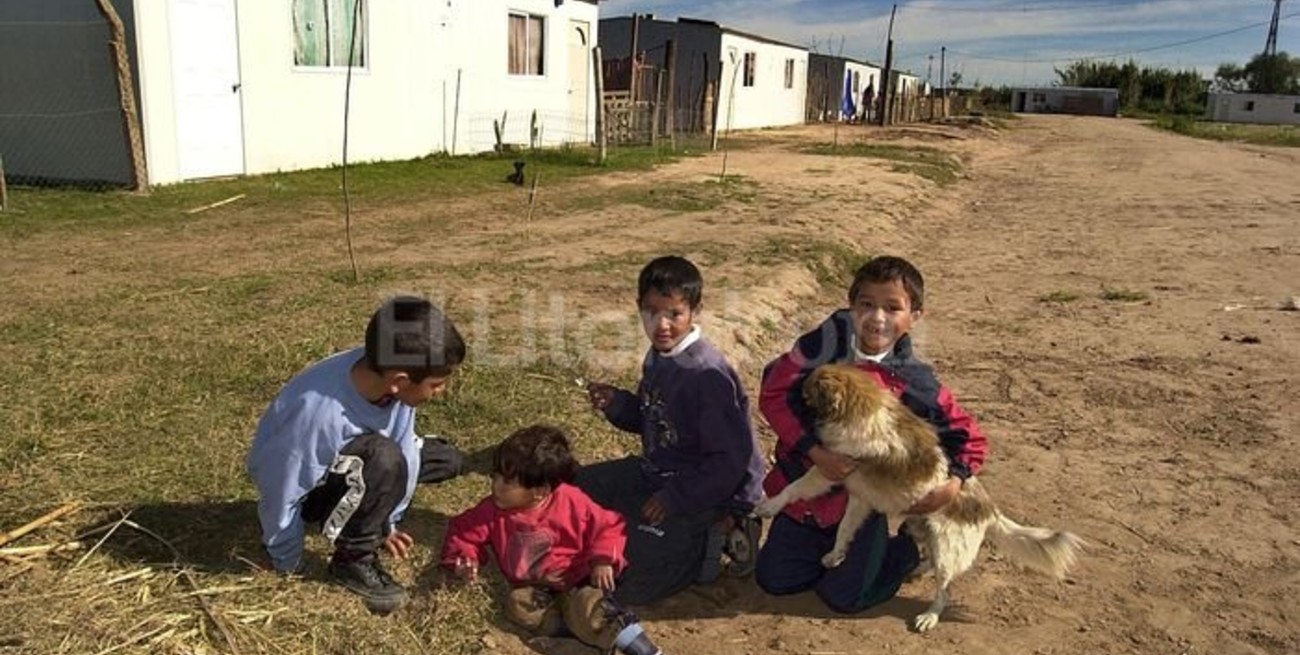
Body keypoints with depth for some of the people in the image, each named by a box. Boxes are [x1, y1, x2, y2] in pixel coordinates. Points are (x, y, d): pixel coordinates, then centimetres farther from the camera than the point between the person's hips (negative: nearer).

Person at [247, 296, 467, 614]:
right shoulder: (317, 412, -40)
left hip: (354, 457, 6)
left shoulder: (391, 381, -24)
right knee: (384, 458, -35)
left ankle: (363, 519, 12)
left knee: (447, 460, 0)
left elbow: (403, 445, -9)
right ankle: (353, 559, -12)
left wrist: (388, 522, -2)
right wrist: (289, 564, -12)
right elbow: (282, 495, -27)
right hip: (308, 486, -6)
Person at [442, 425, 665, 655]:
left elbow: (607, 526, -7)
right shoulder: (493, 510, -7)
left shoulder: (571, 502, -15)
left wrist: (602, 560, -21)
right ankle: (591, 627, -28)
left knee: (586, 608, -33)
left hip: (577, 580, -4)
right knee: (518, 604, -28)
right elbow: (464, 531, 8)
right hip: (534, 587, 4)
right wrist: (464, 559, -11)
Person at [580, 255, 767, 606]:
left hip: (709, 489, -9)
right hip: (656, 472, 9)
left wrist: (676, 497, -23)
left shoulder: (707, 375, -26)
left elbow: (731, 460, -25)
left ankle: (712, 539, 0)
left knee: (628, 586, -15)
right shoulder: (658, 356, 0)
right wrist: (615, 403, -5)